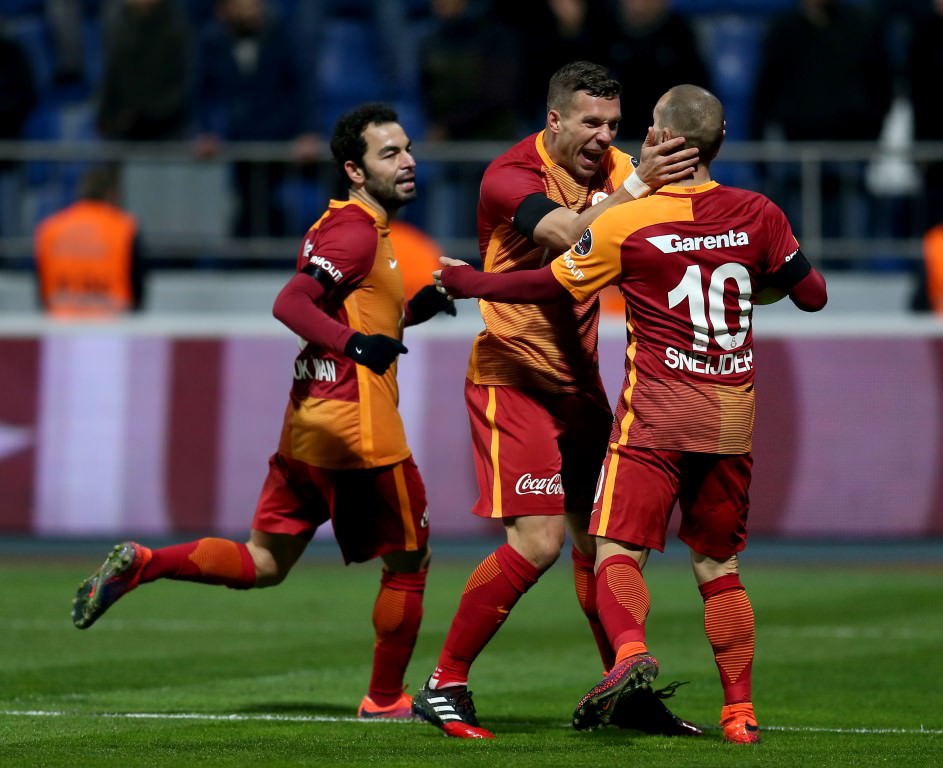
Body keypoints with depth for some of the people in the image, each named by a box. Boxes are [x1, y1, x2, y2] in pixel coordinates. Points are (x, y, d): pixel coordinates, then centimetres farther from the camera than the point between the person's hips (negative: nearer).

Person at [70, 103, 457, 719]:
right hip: (358, 425, -9)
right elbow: (290, 303, -23)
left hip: (308, 424, 9)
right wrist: (355, 342, -32)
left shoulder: (342, 226, 19)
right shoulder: (358, 233, -12)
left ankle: (141, 564, -5)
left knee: (263, 563, 10)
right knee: (409, 561, 7)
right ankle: (385, 703, 15)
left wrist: (413, 310, 16)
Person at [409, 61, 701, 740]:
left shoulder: (613, 168, 5)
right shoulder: (512, 175, -14)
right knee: (537, 541, -14)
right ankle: (444, 687, -3)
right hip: (513, 374, -7)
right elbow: (568, 234, -32)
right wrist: (637, 185, -39)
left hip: (578, 378, 7)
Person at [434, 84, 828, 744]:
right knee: (718, 564, 12)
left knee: (618, 547, -4)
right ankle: (741, 712, 10)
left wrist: (467, 282, 17)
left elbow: (551, 285, 2)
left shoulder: (625, 224, -8)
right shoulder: (758, 214, 0)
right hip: (733, 416, 4)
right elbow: (812, 295, 9)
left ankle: (631, 650, -33)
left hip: (658, 413, -4)